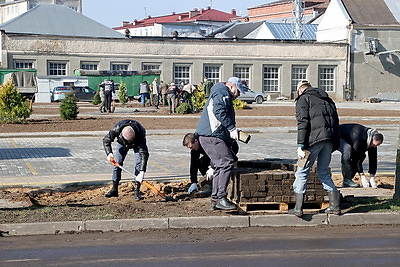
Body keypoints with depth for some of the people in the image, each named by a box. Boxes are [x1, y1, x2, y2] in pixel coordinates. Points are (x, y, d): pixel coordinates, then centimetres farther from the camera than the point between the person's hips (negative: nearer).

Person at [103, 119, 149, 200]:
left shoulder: (140, 133, -44)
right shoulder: (116, 129, -40)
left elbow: (144, 153, -44)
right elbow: (106, 140, -22)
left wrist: (142, 172, -50)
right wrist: (109, 153, -39)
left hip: (138, 144, -2)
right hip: (122, 143, 2)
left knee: (139, 163, -17)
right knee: (117, 162, -6)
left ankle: (137, 191, -14)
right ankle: (114, 189, 4)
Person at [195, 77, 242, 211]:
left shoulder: (224, 96, 30)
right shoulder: (222, 92, -4)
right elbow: (219, 111, -20)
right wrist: (232, 128, -19)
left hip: (214, 136, 11)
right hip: (211, 136, -11)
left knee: (220, 166, 12)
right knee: (227, 162, -17)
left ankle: (215, 199, 15)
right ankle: (221, 198, -18)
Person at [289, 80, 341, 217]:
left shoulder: (303, 99, 5)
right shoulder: (328, 99, 26)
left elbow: (302, 122, -8)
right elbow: (336, 121, 21)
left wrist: (300, 145, -12)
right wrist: (334, 143, 21)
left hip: (314, 139, -6)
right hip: (330, 139, 6)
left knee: (302, 173, 2)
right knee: (324, 172, 18)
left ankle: (298, 208, -2)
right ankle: (335, 206, 15)